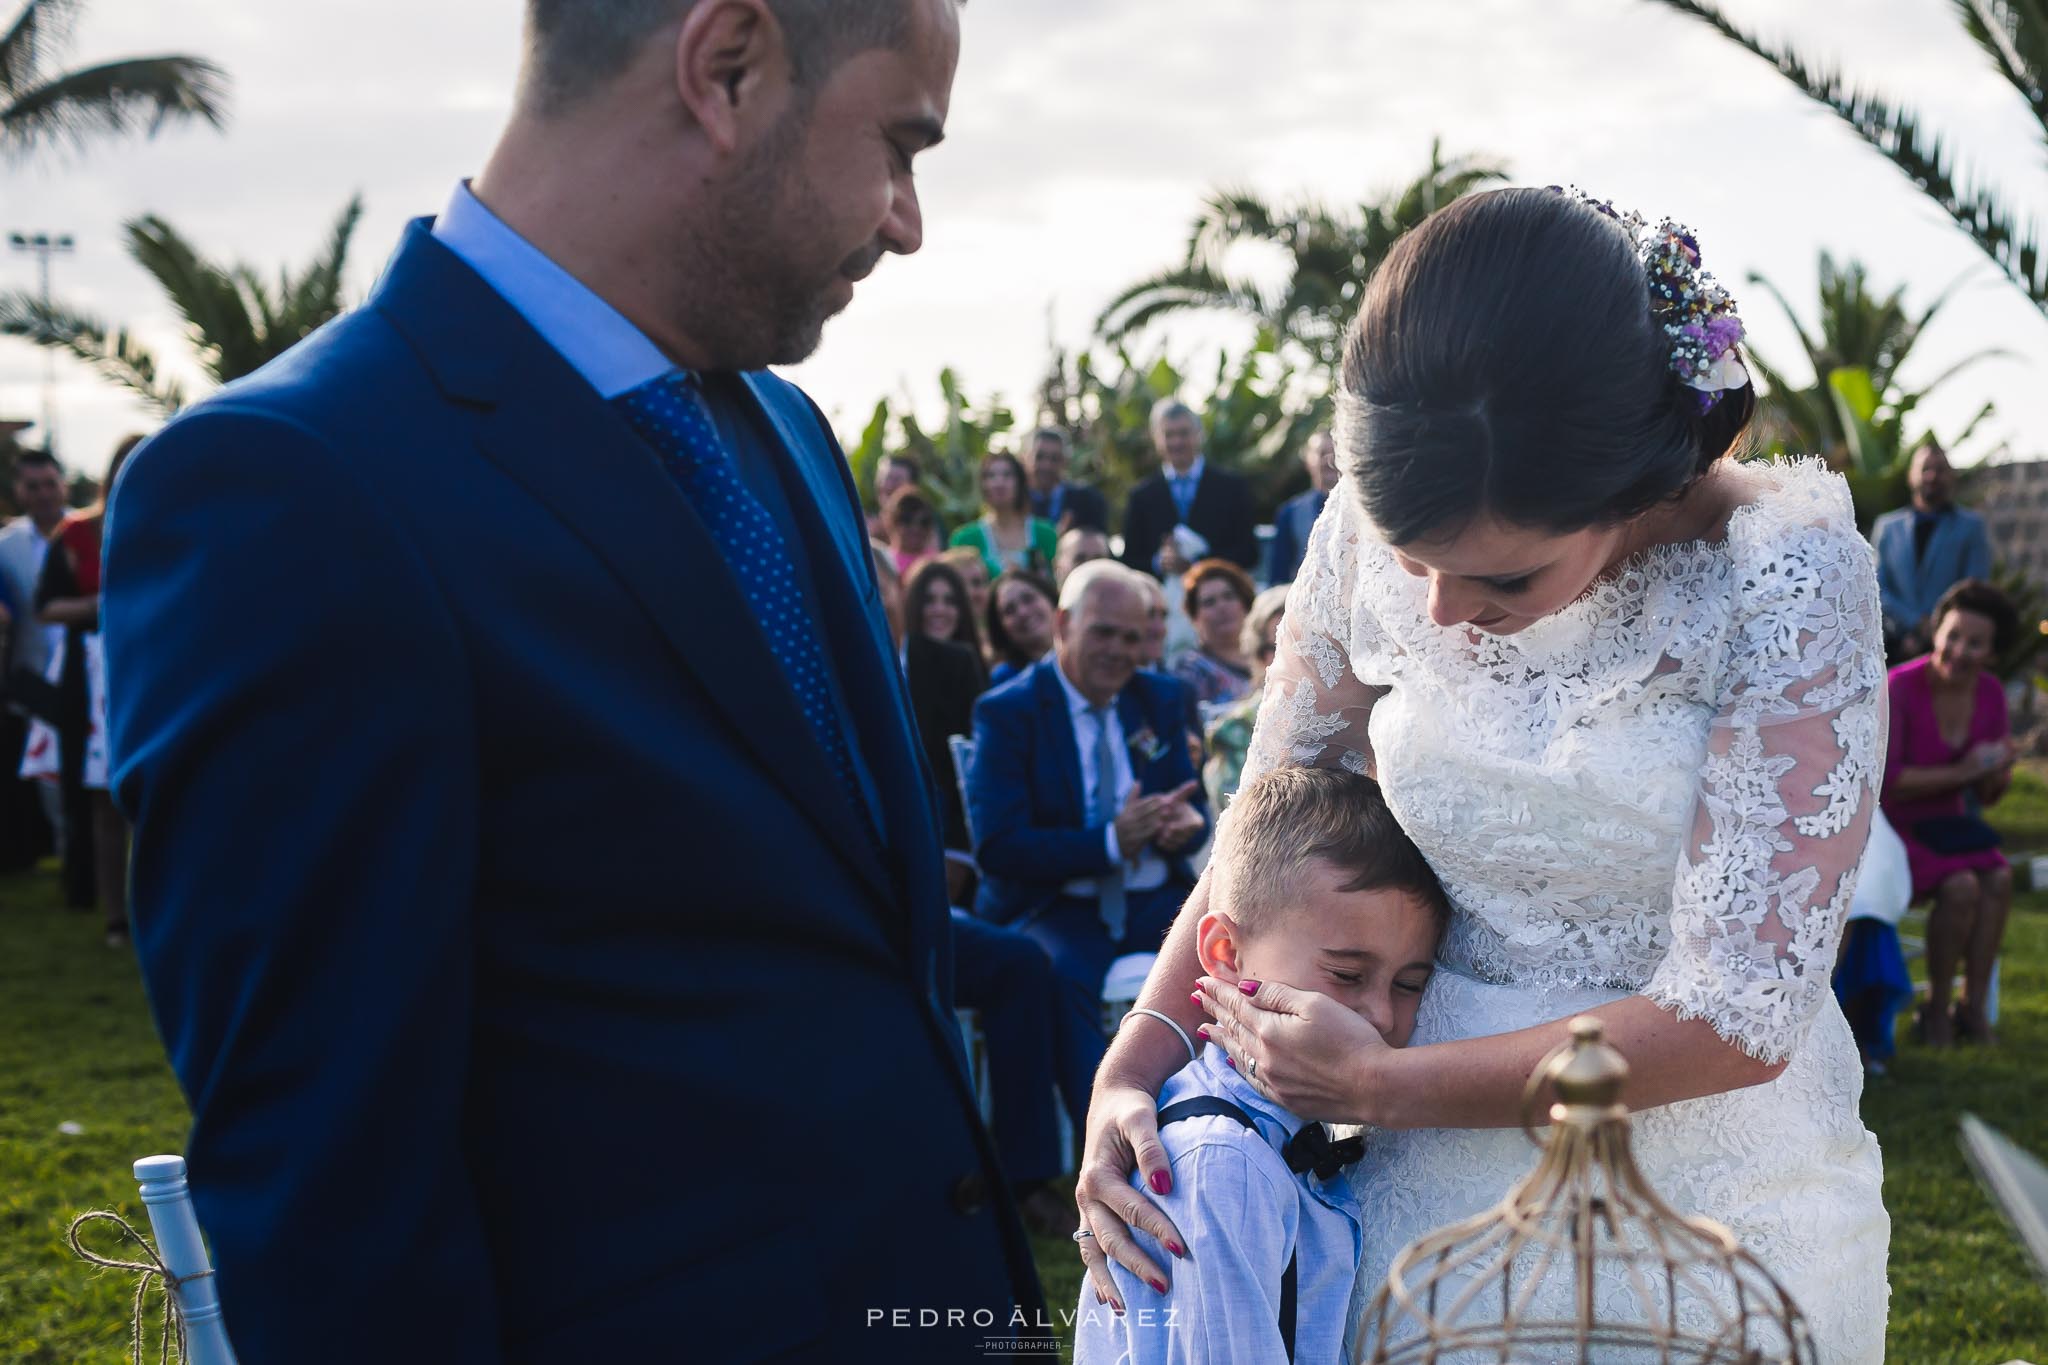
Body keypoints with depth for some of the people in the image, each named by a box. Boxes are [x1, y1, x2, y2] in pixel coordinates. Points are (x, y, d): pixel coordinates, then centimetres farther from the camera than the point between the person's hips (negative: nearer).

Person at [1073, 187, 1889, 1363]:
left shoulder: (1785, 575, -23)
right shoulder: (1373, 533, -10)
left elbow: (1737, 1014, -23)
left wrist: (1375, 1084, -17)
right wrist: (1133, 1070, -9)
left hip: (1714, 1195, -3)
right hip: (1441, 1177, 4)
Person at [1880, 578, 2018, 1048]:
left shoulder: (1990, 693, -2)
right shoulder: (1899, 687, -20)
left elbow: (1988, 794, 5)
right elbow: (1880, 780, -22)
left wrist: (2001, 770, -19)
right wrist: (1960, 771, -24)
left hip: (1944, 825, 5)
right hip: (1889, 828, -5)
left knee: (1999, 879, -25)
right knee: (1961, 887, -30)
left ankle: (1974, 1006, -15)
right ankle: (1936, 1007, -11)